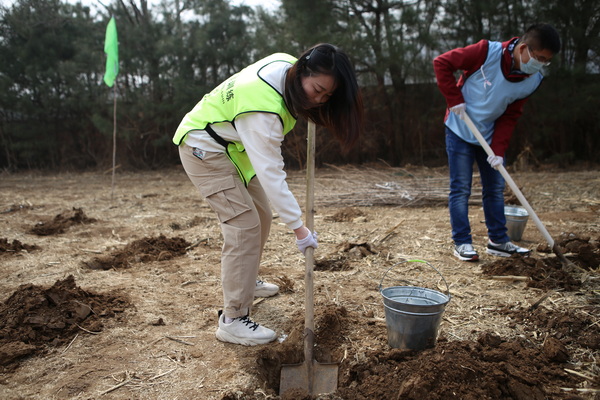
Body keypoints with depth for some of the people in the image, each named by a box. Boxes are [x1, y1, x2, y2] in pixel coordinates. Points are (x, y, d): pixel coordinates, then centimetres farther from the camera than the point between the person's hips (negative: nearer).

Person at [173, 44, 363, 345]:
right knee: (244, 227, -17)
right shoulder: (263, 109, -36)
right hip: (204, 149, -10)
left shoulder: (286, 62, -10)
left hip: (231, 147, 10)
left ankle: (246, 281, 36)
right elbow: (270, 174, -35)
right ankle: (232, 320, -9)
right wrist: (298, 227, -32)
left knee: (261, 216, 14)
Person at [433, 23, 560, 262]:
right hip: (460, 131, -6)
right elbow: (442, 63, -19)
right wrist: (454, 99, -22)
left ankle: (498, 241, 20)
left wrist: (499, 149, -13)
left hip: (490, 135, 6)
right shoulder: (487, 52, -23)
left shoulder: (533, 80, -7)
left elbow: (510, 116, -3)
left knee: (496, 188, 9)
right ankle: (462, 243, 4)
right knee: (461, 189, -4)